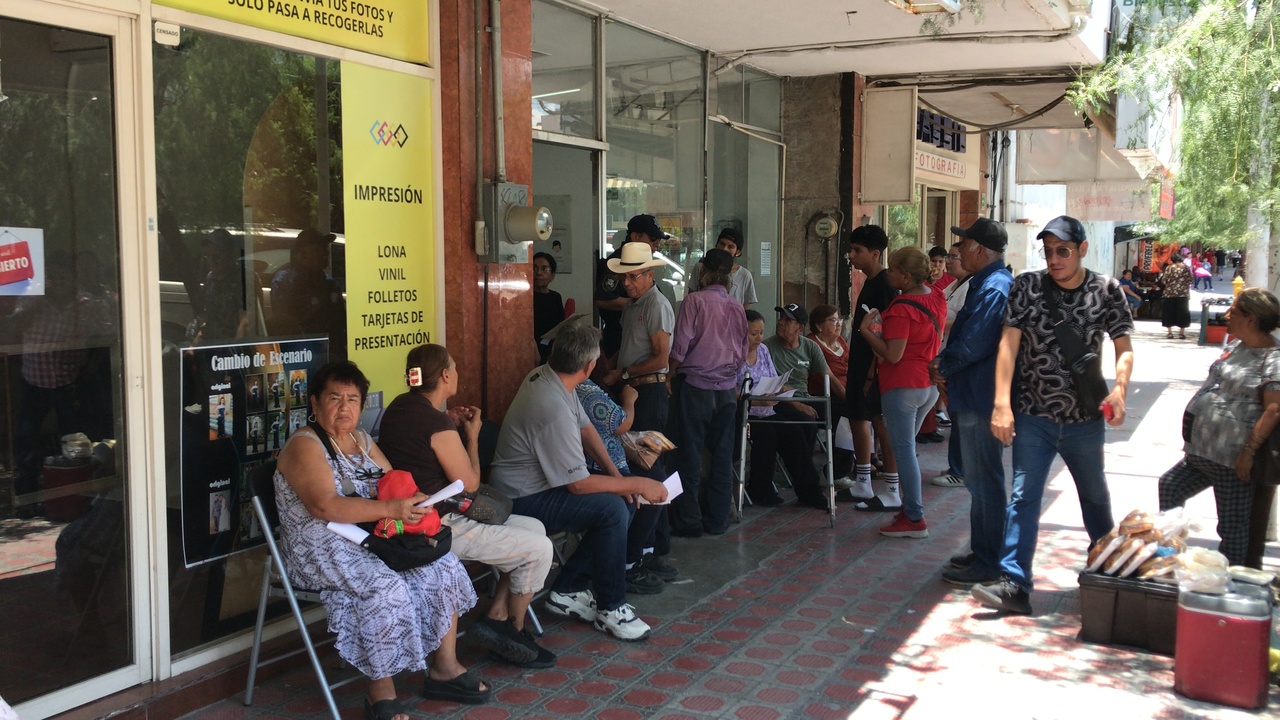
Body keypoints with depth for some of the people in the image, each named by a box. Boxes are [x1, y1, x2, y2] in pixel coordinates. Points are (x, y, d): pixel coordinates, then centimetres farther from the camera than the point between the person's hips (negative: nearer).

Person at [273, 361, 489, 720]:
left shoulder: (361, 440, 14)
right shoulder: (304, 446, -11)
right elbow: (325, 506, -24)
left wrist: (413, 501, -11)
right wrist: (391, 509, -29)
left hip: (372, 538, 8)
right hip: (324, 549, -8)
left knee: (443, 566, -6)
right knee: (387, 586, -31)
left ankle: (445, 668, 3)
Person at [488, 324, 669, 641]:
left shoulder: (544, 374, -2)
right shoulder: (554, 410, -31)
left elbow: (585, 427, 11)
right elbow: (579, 484, -24)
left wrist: (615, 474, 1)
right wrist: (639, 485, -16)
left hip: (533, 483, 10)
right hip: (522, 501, -10)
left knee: (621, 503, 3)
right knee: (612, 509, -22)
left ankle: (568, 590, 10)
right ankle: (610, 609, -6)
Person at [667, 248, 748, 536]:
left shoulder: (695, 300, -9)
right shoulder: (737, 306, 8)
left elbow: (680, 346, -12)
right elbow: (743, 352, 14)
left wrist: (669, 375, 0)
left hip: (695, 385, -5)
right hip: (727, 388, 5)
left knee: (689, 453, 1)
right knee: (722, 455, 9)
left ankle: (688, 520, 4)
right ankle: (717, 520, 14)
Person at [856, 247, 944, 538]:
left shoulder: (901, 308, -20)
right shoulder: (936, 298, 6)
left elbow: (893, 355, -23)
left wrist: (866, 329, -15)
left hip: (902, 387, -9)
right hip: (929, 386, 9)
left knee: (903, 450, -3)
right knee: (907, 447, 17)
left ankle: (914, 519, 0)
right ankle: (910, 507, 22)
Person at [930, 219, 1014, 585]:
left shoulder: (993, 288, -20)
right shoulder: (986, 283, 15)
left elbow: (973, 345, -25)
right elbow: (965, 335, 19)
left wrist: (943, 366, -8)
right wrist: (944, 362, 3)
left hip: (980, 400, -11)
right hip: (974, 397, 11)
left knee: (984, 482, -2)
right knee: (980, 479, 18)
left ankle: (987, 563, 7)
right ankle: (983, 551, 29)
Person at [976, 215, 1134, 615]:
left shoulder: (1106, 290, -3)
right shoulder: (1027, 287, -5)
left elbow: (1124, 347, -1)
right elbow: (1009, 343, -10)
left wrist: (1119, 389, -20)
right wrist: (1002, 403, -19)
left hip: (1086, 417, 1)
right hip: (1034, 416, -1)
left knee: (1095, 496, 18)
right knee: (1023, 498, -6)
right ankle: (1015, 585, -4)